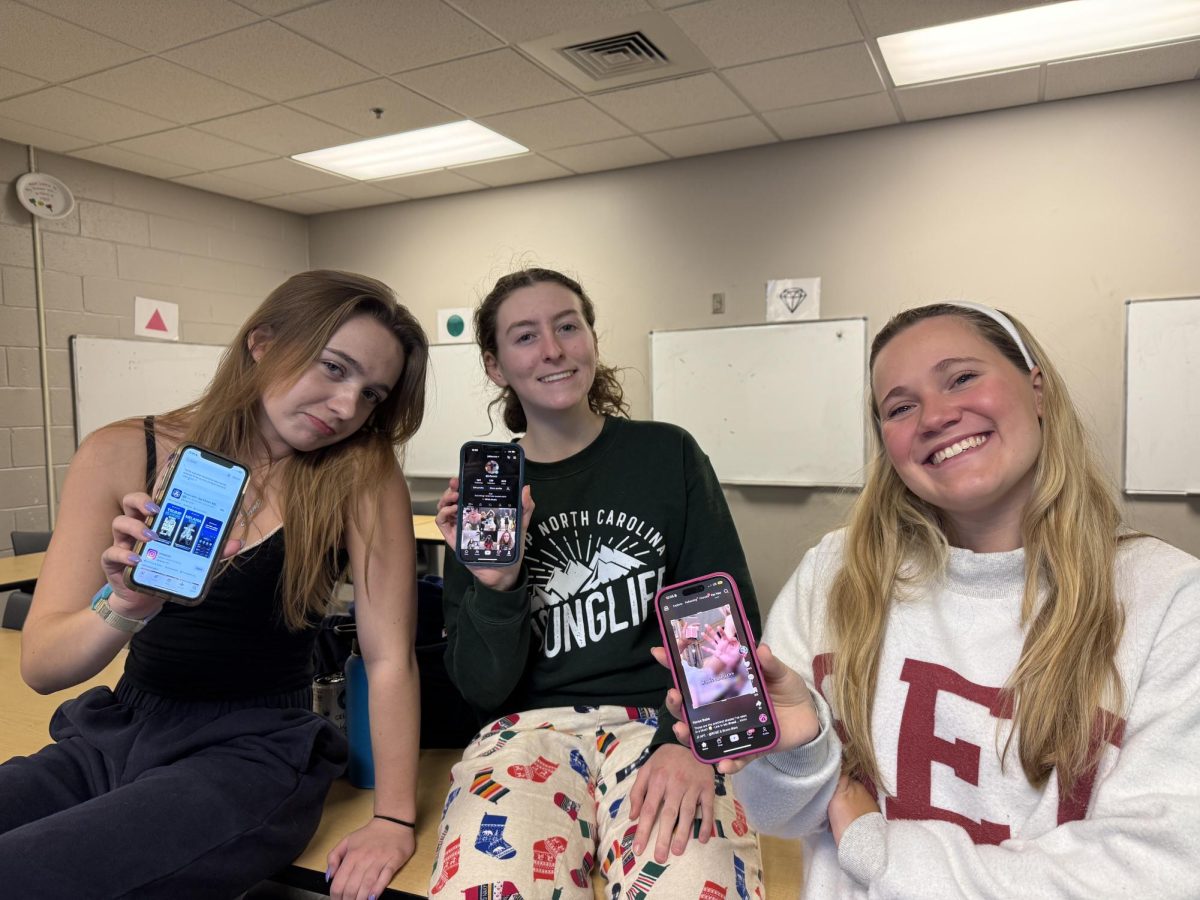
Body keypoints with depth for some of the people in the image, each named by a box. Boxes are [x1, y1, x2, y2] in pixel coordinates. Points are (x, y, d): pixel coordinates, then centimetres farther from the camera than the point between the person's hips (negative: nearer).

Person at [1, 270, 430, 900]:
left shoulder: (362, 477, -12)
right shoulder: (123, 456, -6)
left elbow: (390, 656, -13)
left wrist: (395, 819, -16)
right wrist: (126, 606, -29)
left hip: (258, 753, -3)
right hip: (116, 734, 4)